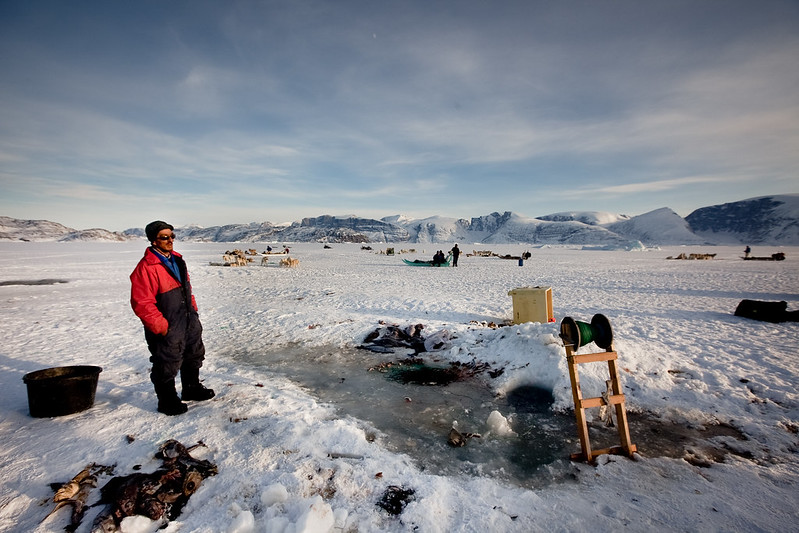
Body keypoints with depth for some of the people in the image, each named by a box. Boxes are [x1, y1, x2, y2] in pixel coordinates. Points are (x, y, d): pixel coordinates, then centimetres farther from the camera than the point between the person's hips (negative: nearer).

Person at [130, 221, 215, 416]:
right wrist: (161, 326, -22)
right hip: (166, 330, -9)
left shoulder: (177, 260, 7)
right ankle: (167, 401, 27)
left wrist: (193, 310, 13)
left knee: (194, 356, 22)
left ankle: (192, 389, 41)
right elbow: (142, 303, -24)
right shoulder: (146, 267, -21)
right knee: (167, 365, 7)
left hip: (189, 323, 9)